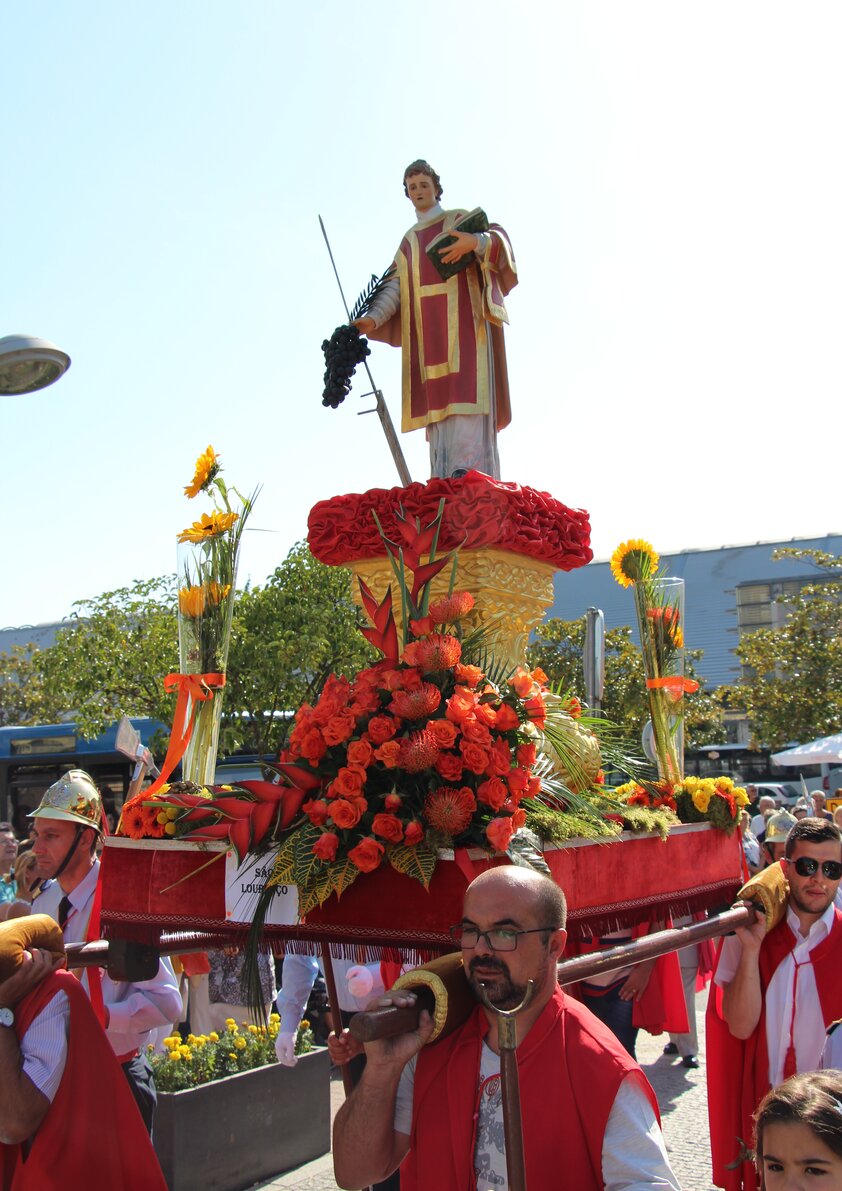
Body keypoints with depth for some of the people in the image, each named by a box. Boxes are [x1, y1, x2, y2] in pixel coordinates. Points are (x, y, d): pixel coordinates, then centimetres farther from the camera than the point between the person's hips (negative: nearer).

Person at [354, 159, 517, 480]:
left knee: (465, 391, -20)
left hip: (461, 319, -4)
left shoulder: (460, 219, 15)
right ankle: (445, 485, -14)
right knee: (436, 397, -7)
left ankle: (469, 468, -33)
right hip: (427, 329, 4)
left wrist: (475, 242, -25)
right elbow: (395, 287, 14)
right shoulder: (409, 241, 26)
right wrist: (373, 318, -4)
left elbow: (498, 239, -2)